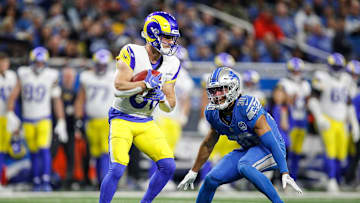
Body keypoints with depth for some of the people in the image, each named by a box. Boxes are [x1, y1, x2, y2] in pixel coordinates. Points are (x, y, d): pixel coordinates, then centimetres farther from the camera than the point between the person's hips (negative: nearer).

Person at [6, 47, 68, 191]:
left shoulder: (51, 76, -6)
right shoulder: (24, 75, -3)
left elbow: (57, 101, -1)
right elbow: (13, 96, -1)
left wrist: (61, 123, -3)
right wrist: (10, 115, -13)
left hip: (44, 119, -2)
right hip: (28, 121, 2)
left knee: (44, 149, -17)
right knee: (34, 153, 8)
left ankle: (46, 182, -17)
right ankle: (36, 182, 17)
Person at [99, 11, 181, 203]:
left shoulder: (171, 65, 4)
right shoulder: (132, 53, -14)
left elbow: (170, 106, 8)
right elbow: (119, 88, -24)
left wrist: (161, 97, -13)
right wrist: (147, 84, -23)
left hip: (146, 123, 6)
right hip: (122, 119, -6)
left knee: (168, 166, -6)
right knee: (117, 169, -20)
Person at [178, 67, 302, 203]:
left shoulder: (247, 107, -28)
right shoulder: (213, 113, -6)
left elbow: (271, 142, -28)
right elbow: (208, 144, 12)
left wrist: (285, 174, -32)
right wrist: (193, 172, 19)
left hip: (269, 151, -7)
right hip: (248, 150, 7)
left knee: (244, 166, -36)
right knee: (211, 180, -3)